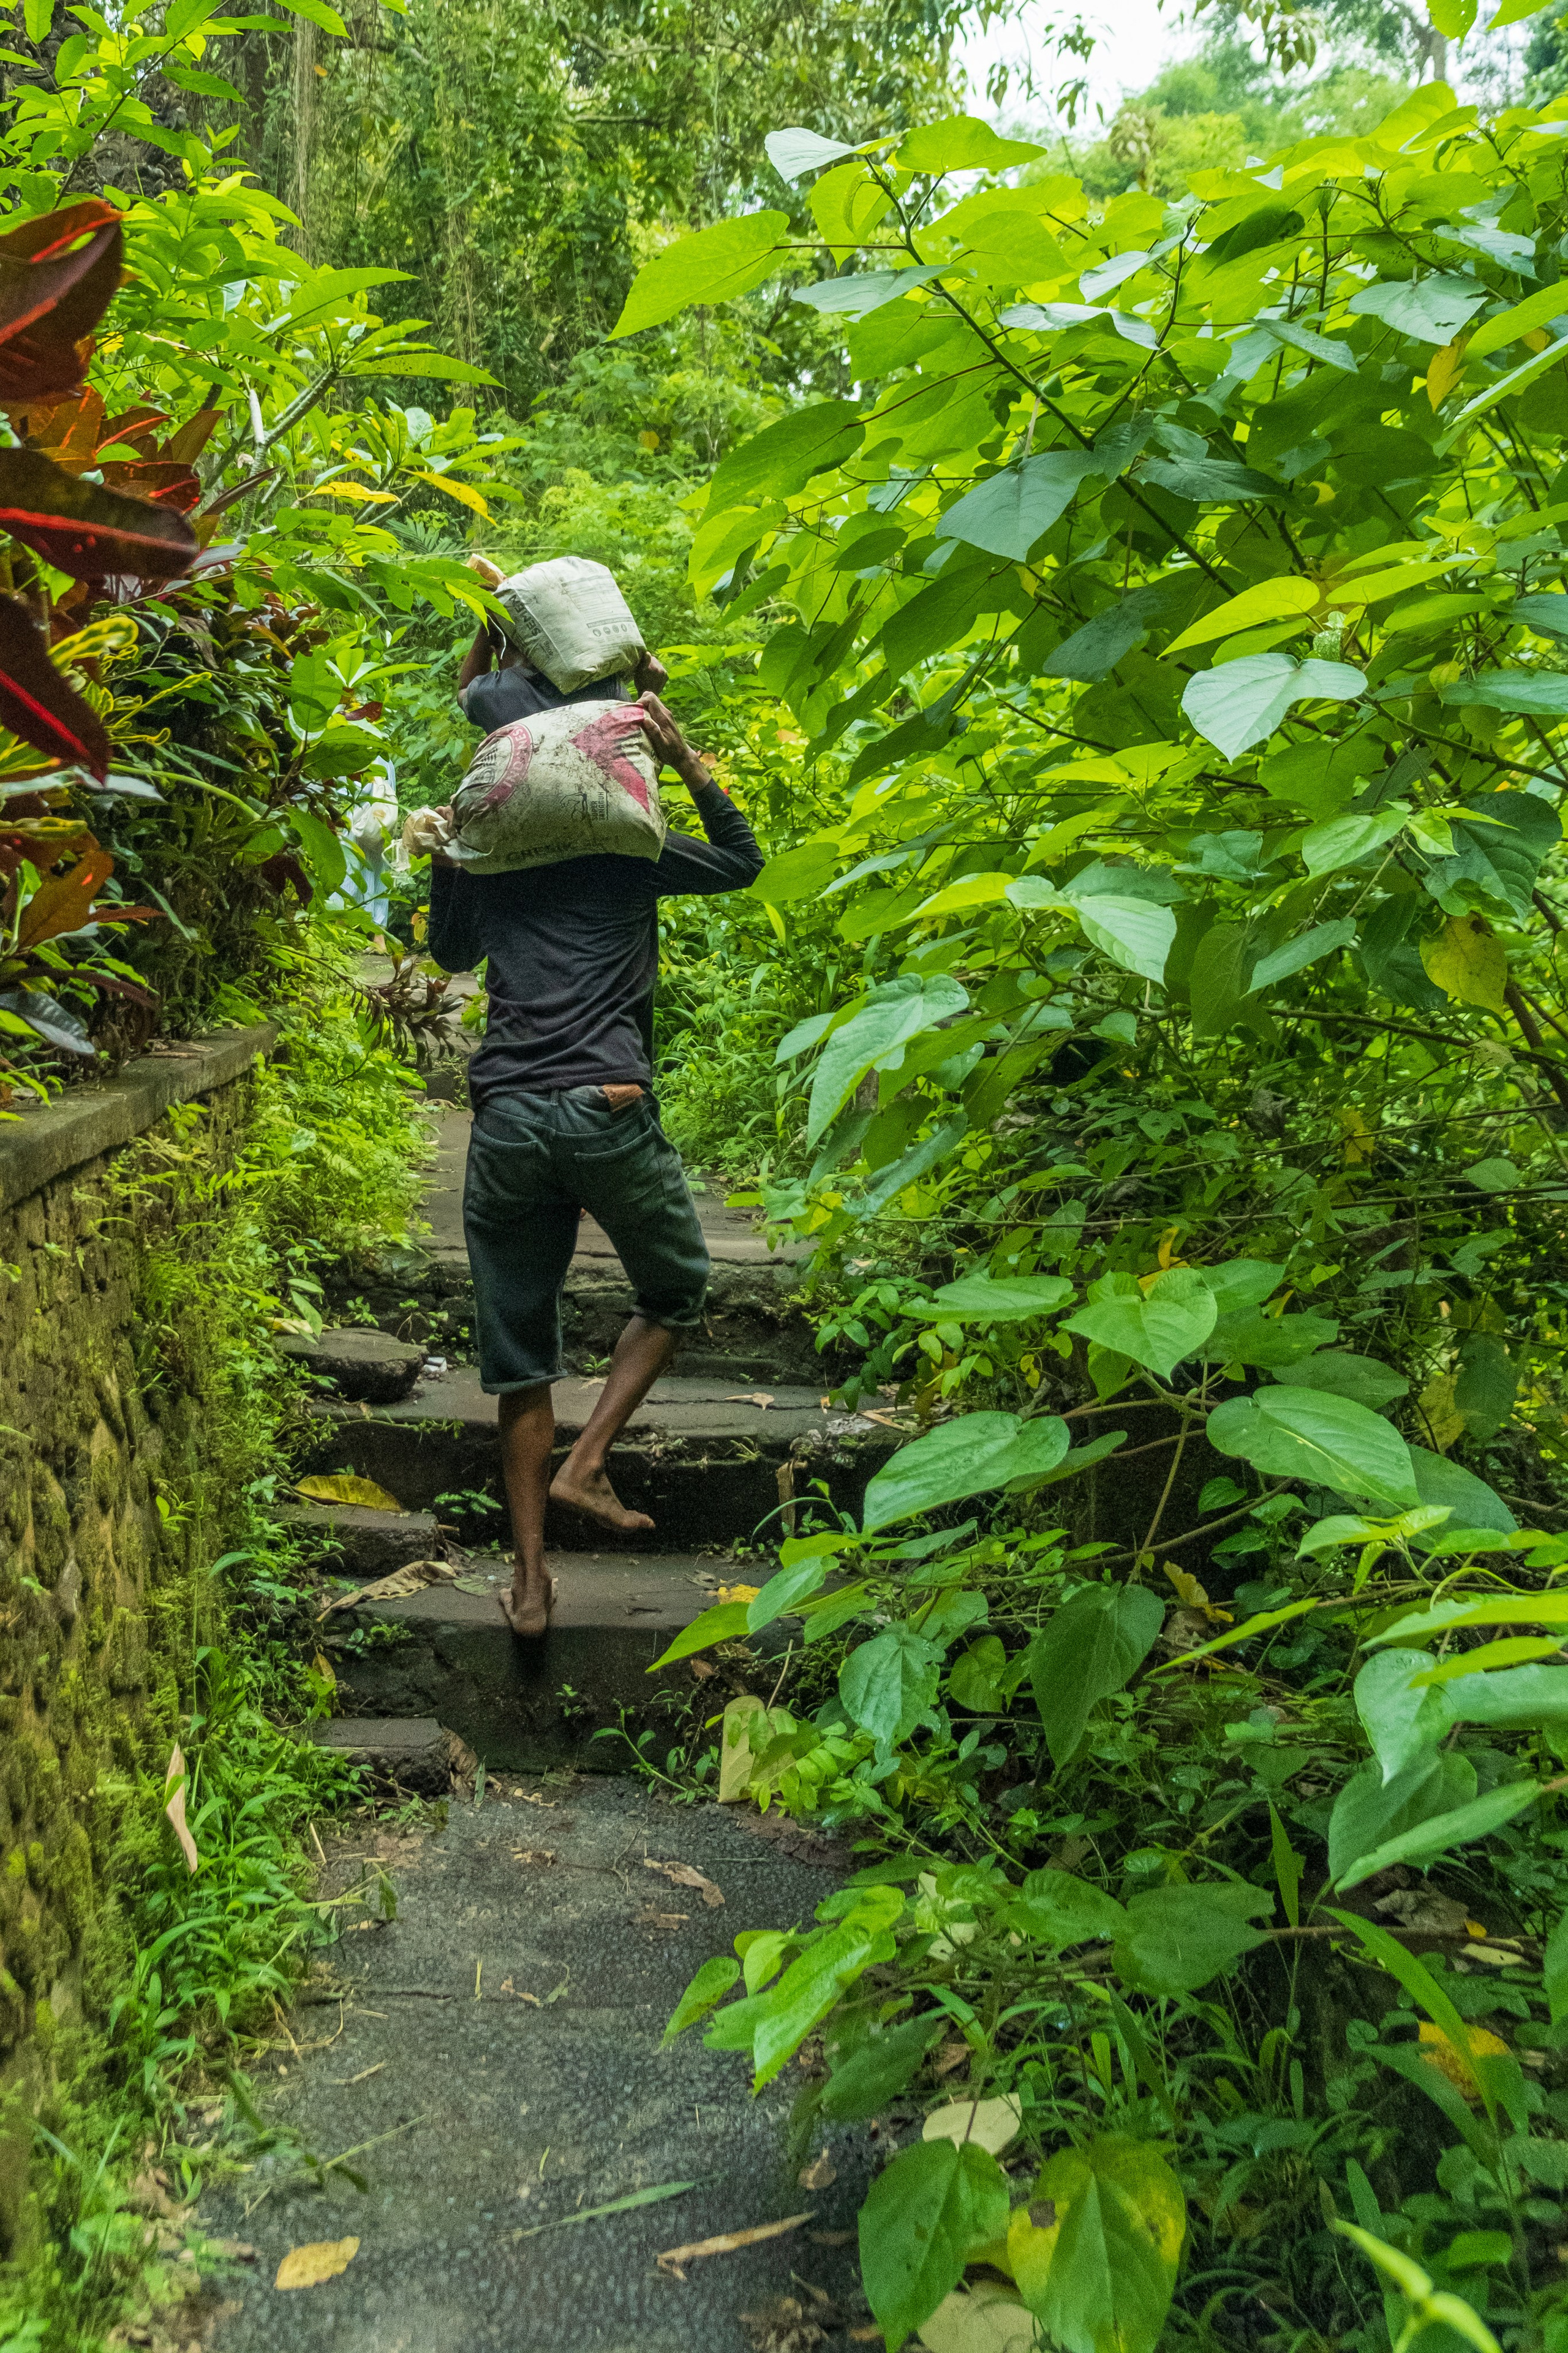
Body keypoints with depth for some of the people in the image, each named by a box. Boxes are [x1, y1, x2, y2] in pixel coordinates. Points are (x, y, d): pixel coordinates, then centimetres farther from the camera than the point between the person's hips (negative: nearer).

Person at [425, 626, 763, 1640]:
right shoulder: (627, 846, 5)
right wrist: (687, 758, 14)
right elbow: (744, 859, 20)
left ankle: (531, 1577, 12)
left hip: (506, 1119, 3)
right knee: (676, 1292, 22)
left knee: (520, 1350, 9)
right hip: (608, 1110, -3)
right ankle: (586, 1463, 7)